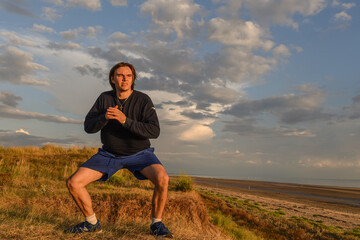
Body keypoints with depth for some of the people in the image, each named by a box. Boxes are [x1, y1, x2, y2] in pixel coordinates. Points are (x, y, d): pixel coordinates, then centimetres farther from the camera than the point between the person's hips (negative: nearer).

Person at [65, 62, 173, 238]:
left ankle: (156, 224, -7)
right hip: (110, 154, 3)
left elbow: (154, 131, -25)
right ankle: (92, 223, 11)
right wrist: (105, 117, -29)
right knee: (73, 183, -12)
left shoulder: (143, 100, -15)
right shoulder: (104, 98, -4)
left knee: (162, 179, -31)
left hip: (138, 153, -2)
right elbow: (88, 127, -8)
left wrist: (125, 120, -35)